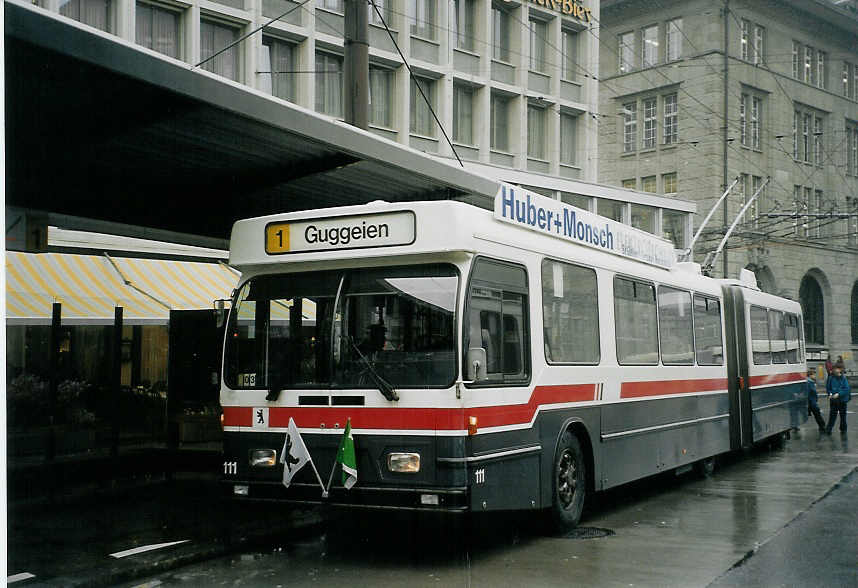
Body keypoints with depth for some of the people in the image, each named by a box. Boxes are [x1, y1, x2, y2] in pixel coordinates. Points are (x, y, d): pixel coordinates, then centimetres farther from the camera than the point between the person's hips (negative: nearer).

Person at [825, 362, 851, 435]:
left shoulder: (843, 378, -13)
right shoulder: (831, 378, -7)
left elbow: (846, 389, -16)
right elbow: (828, 387, 4)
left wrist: (839, 394, -24)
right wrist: (830, 394, -13)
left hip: (842, 399, -1)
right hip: (833, 400, 1)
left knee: (843, 415, 14)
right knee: (832, 415, 3)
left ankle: (843, 429, 30)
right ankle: (828, 429, 11)